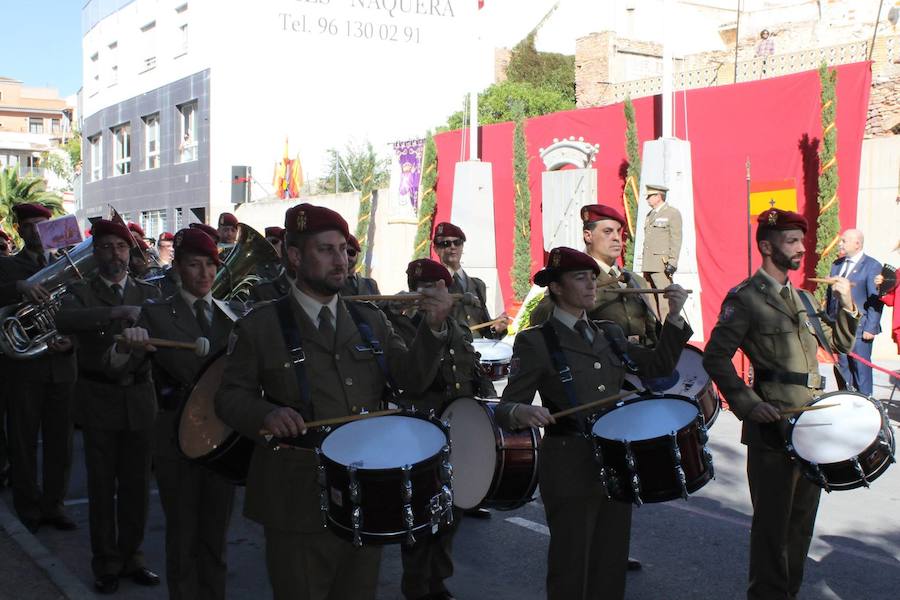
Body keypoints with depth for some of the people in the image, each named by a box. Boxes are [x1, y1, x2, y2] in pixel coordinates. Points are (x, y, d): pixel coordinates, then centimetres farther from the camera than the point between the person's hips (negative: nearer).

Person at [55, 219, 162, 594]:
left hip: (139, 398, 2)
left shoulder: (149, 293, 9)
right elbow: (64, 320, -22)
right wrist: (117, 312, -33)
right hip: (99, 399, -2)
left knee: (136, 486, 10)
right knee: (102, 486, 4)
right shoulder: (81, 292, 0)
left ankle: (131, 557, 24)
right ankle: (106, 564, 17)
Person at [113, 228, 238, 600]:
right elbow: (120, 368, -15)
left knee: (215, 537, 14)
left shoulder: (230, 314, 6)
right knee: (183, 538, 8)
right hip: (177, 440, -3)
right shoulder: (157, 314, -4)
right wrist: (127, 346, -37)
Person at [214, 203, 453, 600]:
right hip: (298, 502, -4)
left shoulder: (371, 320, 7)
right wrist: (266, 413, -24)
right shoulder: (260, 326, -5)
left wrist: (433, 327, -15)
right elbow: (230, 396, -3)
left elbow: (413, 380, 2)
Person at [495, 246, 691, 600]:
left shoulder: (611, 335, 11)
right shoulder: (536, 342, -9)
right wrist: (522, 412, -36)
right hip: (569, 468, -6)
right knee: (570, 568, 4)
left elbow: (659, 366, 12)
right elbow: (507, 405, -12)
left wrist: (674, 315, 1)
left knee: (612, 565, 14)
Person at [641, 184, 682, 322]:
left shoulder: (672, 213, -1)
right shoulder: (650, 214, 22)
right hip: (648, 264, 8)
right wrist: (644, 261, 17)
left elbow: (676, 240, -7)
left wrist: (672, 262, -15)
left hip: (662, 264, -8)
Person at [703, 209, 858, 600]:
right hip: (773, 426, -7)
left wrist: (845, 304, 5)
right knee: (772, 522, 1)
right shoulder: (745, 298, -7)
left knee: (802, 519, 14)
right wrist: (749, 405, -19)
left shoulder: (803, 298, 16)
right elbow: (716, 357, -12)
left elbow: (840, 344, 21)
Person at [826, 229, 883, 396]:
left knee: (861, 367, 0)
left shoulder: (872, 266, -8)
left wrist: (871, 328, -15)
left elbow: (876, 301, -11)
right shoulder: (837, 264, 12)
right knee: (841, 366, 10)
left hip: (859, 328, -6)